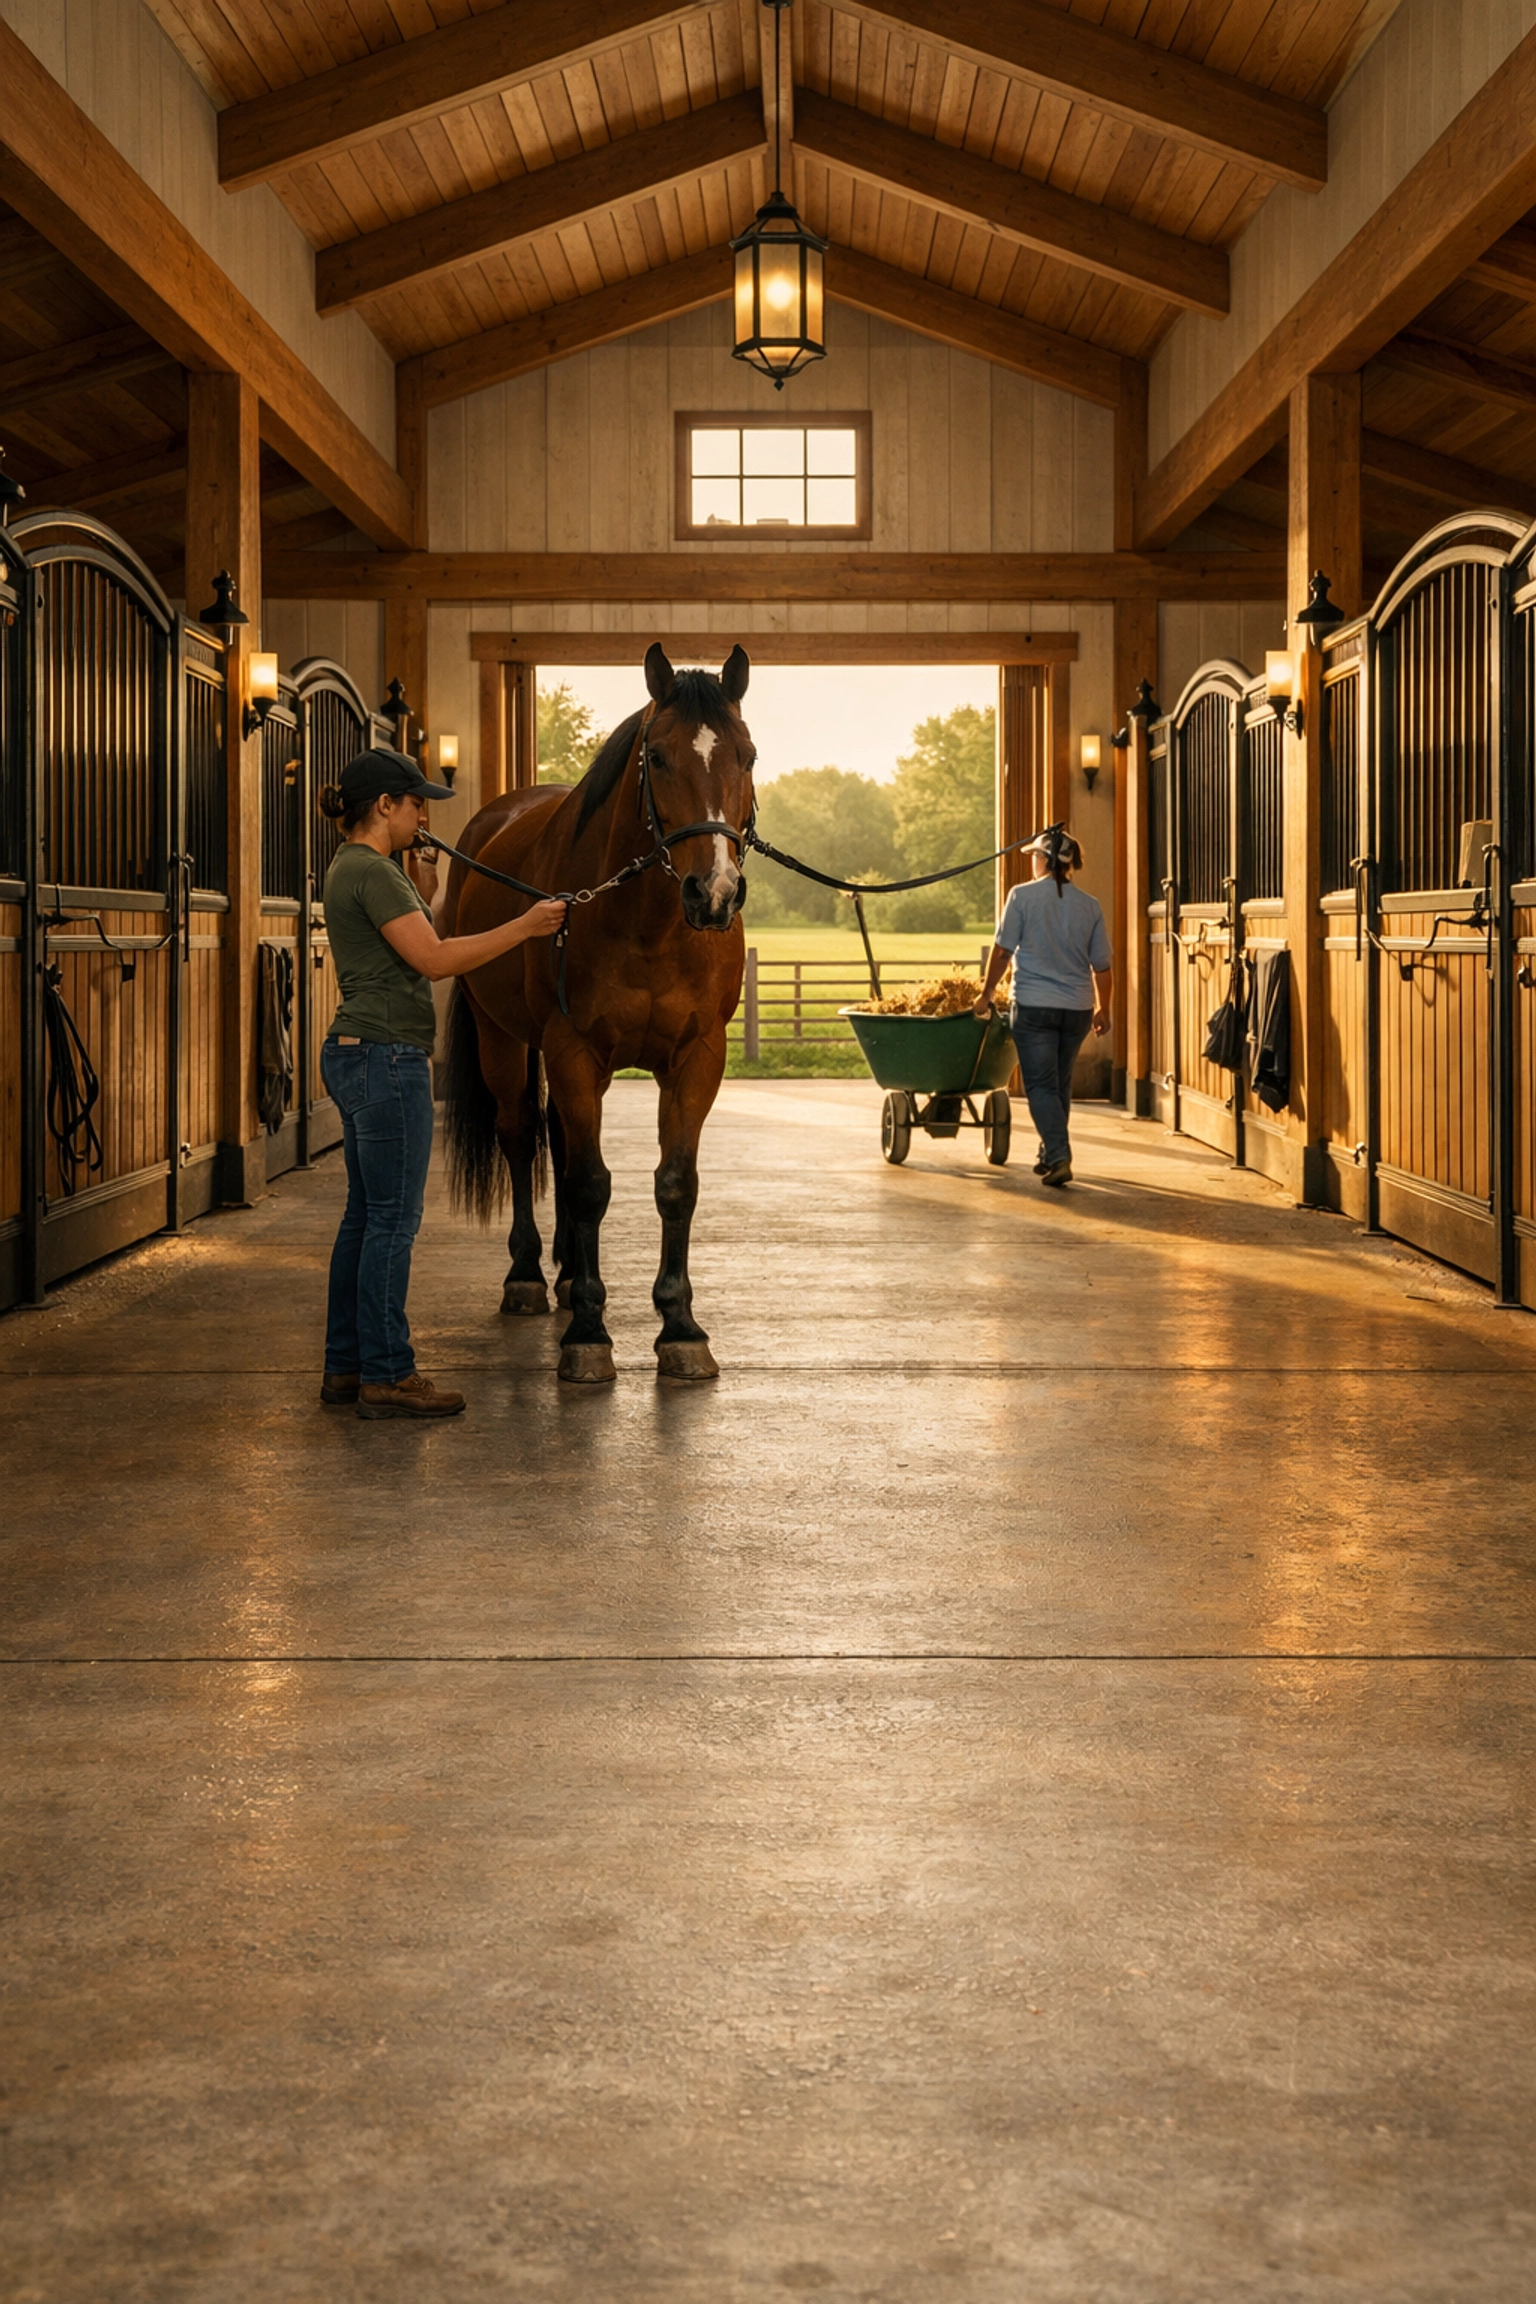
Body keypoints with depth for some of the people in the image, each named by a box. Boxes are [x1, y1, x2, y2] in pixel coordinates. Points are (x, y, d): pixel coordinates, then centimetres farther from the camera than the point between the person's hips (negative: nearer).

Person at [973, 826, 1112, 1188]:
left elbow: (1002, 951, -6)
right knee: (1061, 1085, 17)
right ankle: (1051, 1156, 27)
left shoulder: (1023, 896, -7)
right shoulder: (1089, 905, 3)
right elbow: (1102, 965, 6)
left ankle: (1059, 1157, -15)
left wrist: (986, 994, 6)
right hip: (1077, 1008, 4)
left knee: (1041, 1085, -1)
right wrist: (1103, 1009, 18)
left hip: (1034, 1006, -4)